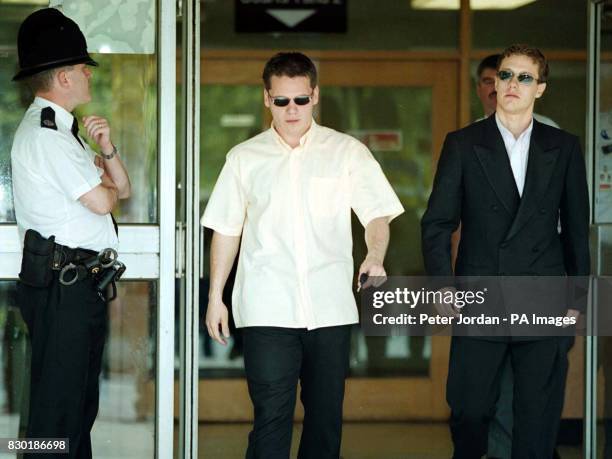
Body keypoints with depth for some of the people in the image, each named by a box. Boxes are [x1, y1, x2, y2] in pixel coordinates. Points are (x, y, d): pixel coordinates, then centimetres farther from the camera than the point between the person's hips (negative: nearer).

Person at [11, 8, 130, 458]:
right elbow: (101, 200, -16)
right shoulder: (43, 133, -14)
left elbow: (122, 188, 19)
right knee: (58, 408, -8)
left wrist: (106, 148, 0)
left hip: (80, 282, 10)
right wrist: (103, 184, 7)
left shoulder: (63, 130, 18)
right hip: (61, 283, -10)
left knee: (81, 403, 15)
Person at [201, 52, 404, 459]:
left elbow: (377, 214, 1)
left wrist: (375, 256, -20)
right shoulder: (244, 158, 9)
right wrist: (215, 298, 10)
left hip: (330, 307, 1)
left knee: (326, 414, 7)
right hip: (267, 311, -1)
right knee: (272, 417, -9)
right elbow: (226, 230, 13)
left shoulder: (347, 152, 6)